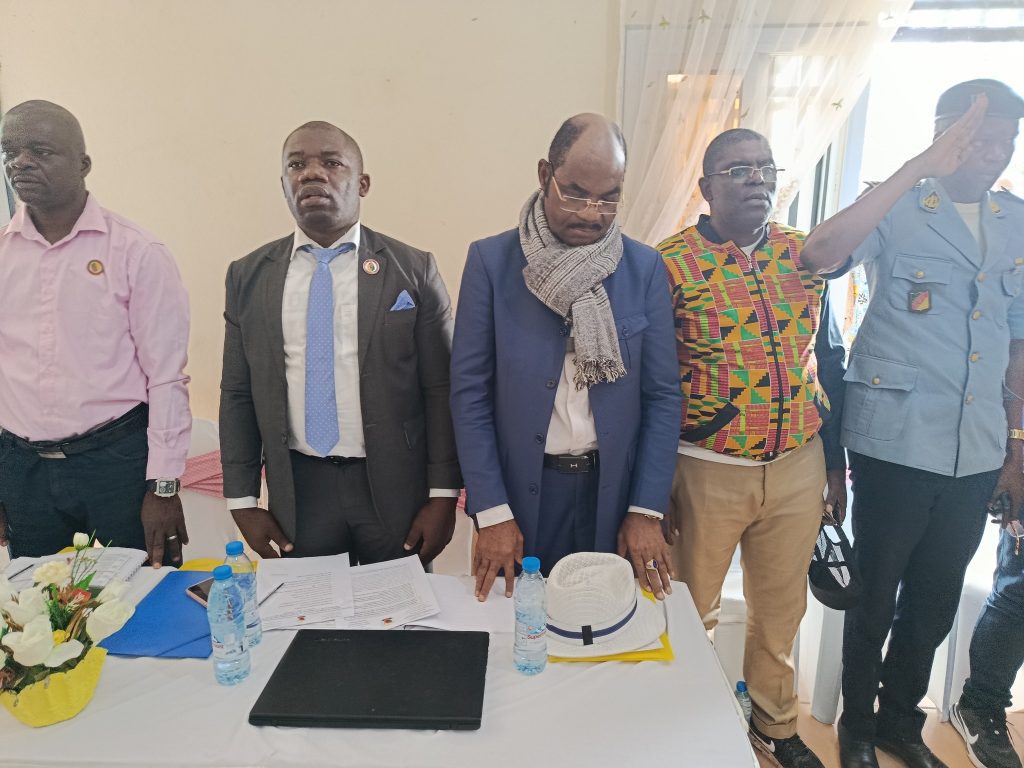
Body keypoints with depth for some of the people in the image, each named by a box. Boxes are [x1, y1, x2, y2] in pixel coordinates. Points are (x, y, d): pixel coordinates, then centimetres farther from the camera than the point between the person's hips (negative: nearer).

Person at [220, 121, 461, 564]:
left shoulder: (413, 270, -5)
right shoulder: (248, 277, 3)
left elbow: (441, 390, -5)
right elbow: (237, 395, 6)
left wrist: (444, 494, -7)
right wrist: (242, 501, 4)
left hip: (395, 487, -1)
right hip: (297, 491, 2)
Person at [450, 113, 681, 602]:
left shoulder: (645, 269, -2)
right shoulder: (491, 261, -6)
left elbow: (662, 395, -1)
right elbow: (469, 391, -7)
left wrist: (647, 511, -6)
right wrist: (491, 512, -10)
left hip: (613, 490, 1)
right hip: (518, 489, -1)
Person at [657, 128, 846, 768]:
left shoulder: (804, 254, 5)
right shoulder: (670, 264, -9)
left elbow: (830, 360, 11)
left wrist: (837, 460, 12)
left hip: (798, 469, 4)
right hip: (705, 472, -4)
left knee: (781, 609, 19)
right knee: (691, 612, 12)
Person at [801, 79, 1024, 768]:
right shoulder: (896, 210, -6)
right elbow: (819, 255, -29)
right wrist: (918, 168, -28)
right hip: (895, 444, -5)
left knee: (936, 600, 17)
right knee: (876, 595, 9)